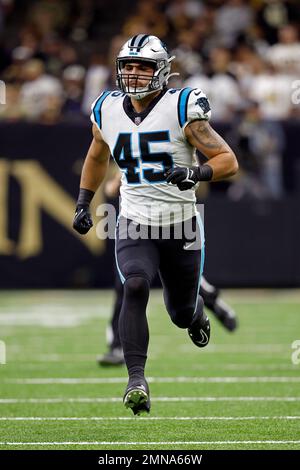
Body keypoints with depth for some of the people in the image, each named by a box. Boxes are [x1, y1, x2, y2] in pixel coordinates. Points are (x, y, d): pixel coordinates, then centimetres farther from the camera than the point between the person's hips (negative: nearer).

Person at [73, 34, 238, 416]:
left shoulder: (182, 109, -10)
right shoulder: (107, 112, 2)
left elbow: (228, 161, -10)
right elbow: (97, 158, 24)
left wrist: (196, 174, -28)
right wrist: (83, 204, 18)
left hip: (181, 226, -1)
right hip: (134, 225, 1)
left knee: (182, 314, 12)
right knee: (135, 287, -27)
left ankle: (196, 313, 52)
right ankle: (136, 380, -27)